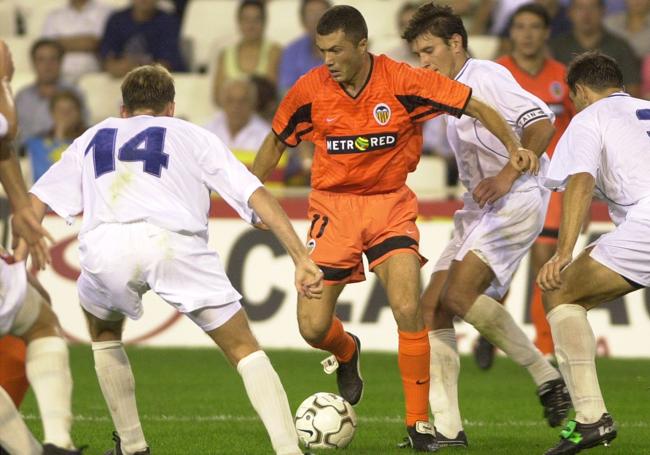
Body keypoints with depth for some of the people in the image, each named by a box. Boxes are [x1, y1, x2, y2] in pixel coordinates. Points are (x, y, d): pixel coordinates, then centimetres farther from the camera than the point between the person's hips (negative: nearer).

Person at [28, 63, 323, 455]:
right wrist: (302, 258, 14)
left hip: (103, 245, 2)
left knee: (104, 333, 34)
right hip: (175, 242, -2)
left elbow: (34, 202, 27)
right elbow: (256, 195, 17)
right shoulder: (195, 136, 28)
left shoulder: (93, 138, 35)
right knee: (244, 349, 10)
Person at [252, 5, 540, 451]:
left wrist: (514, 145, -23)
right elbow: (276, 141, 10)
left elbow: (477, 107, -8)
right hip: (333, 207, 2)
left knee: (408, 309, -19)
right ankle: (346, 352, 35)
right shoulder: (310, 90, -8)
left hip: (391, 205, -2)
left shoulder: (405, 82, -14)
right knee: (312, 327, -5)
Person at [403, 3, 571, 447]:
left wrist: (506, 176, -25)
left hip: (516, 200, -10)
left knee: (457, 295, -24)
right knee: (431, 308, -1)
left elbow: (541, 124, -20)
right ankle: (447, 427, -2)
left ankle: (546, 376, -13)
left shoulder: (485, 77, -9)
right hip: (479, 210, 10)